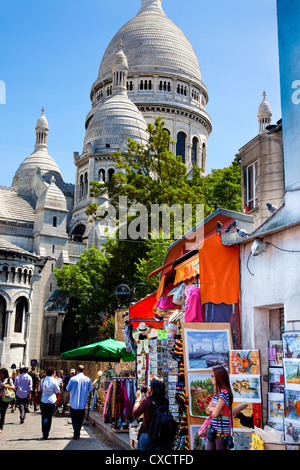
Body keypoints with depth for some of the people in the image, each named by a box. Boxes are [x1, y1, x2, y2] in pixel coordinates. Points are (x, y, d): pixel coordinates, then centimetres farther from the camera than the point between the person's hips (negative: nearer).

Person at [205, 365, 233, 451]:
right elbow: (208, 410, 13)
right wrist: (212, 409, -8)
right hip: (213, 430, 8)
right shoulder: (216, 392, 11)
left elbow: (215, 414, -19)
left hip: (222, 431, -8)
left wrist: (211, 410, 2)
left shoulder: (224, 393, -16)